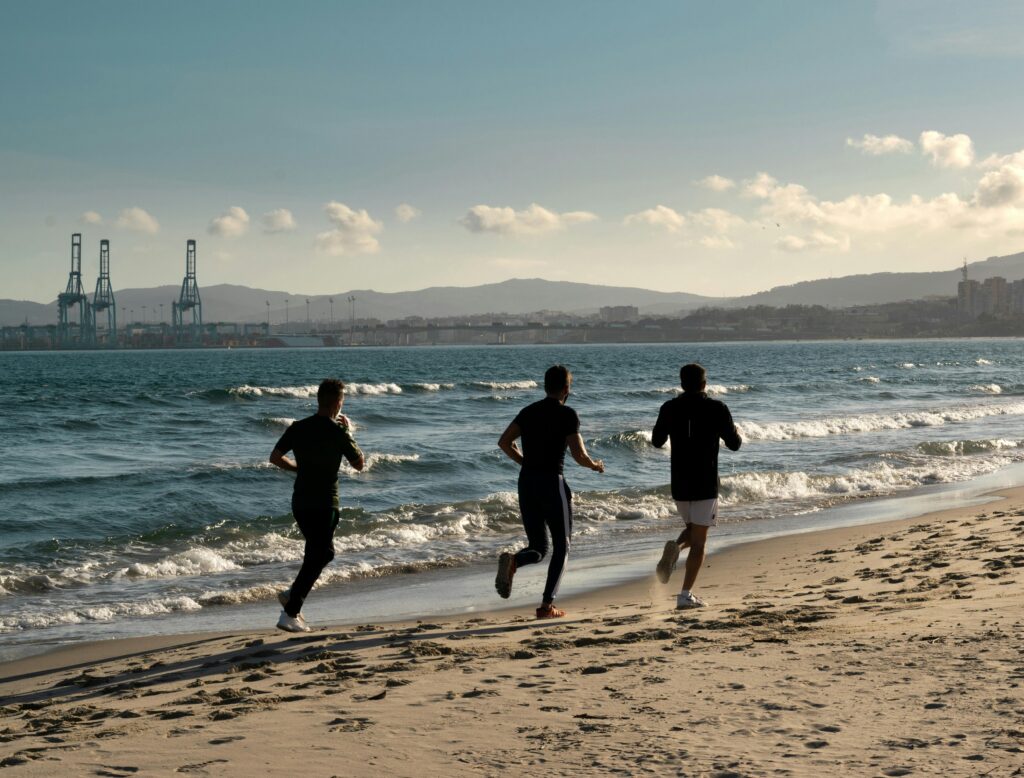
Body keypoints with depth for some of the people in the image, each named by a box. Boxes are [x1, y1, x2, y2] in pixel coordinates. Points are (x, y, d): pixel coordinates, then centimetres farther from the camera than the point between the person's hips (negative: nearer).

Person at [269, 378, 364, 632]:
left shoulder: (298, 427, 3)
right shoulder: (337, 432, -13)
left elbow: (275, 457, 3)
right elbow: (359, 464, -2)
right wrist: (349, 433, 7)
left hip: (299, 501, 7)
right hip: (324, 504, -7)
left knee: (322, 551, 24)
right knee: (317, 557, 0)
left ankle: (292, 594, 18)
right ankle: (290, 614, -4)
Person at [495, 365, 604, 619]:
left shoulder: (528, 412, 10)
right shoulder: (567, 414, -7)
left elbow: (504, 442, 9)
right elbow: (579, 455, -13)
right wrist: (594, 465, 8)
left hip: (526, 483, 5)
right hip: (552, 483, -5)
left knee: (538, 548, 14)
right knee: (561, 547, 11)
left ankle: (511, 561, -20)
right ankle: (547, 605, 2)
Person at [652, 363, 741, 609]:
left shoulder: (669, 408, 0)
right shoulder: (717, 409, -7)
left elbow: (657, 441, 13)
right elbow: (734, 444, -2)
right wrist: (736, 433, 20)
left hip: (679, 484, 3)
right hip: (706, 485, -3)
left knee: (693, 530, 24)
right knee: (698, 541, 2)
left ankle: (675, 547, -10)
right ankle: (686, 595, -5)